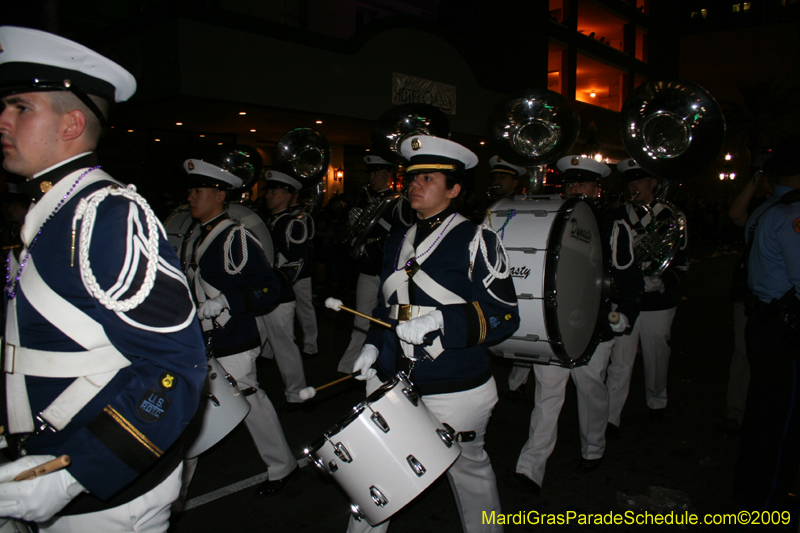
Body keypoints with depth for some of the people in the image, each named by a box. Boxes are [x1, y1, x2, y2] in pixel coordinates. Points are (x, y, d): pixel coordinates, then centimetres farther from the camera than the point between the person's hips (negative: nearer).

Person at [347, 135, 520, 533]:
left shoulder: (476, 240, -10)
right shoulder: (397, 243, 9)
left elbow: (505, 316, -14)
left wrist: (439, 321, -25)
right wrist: (373, 346, 3)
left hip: (454, 390, -4)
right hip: (391, 383, 5)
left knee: (467, 470, 16)